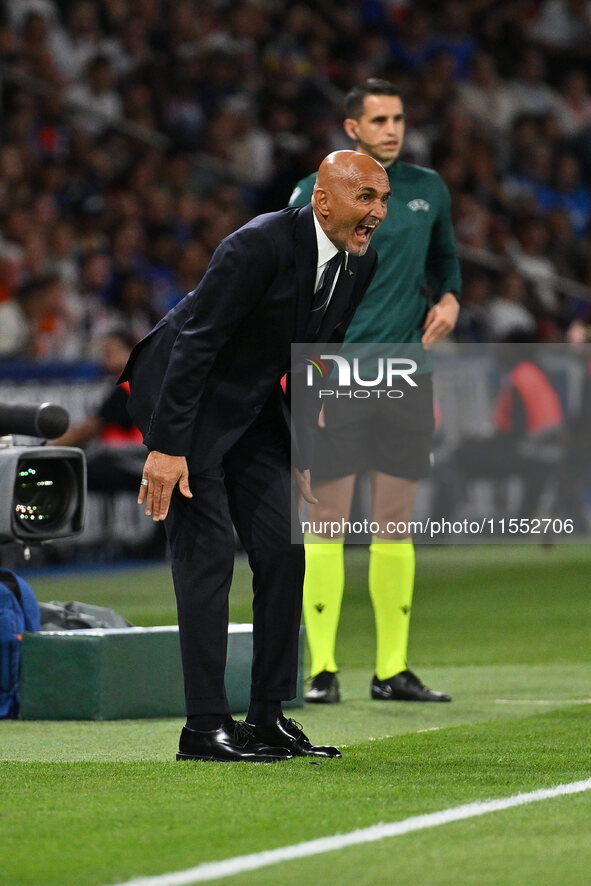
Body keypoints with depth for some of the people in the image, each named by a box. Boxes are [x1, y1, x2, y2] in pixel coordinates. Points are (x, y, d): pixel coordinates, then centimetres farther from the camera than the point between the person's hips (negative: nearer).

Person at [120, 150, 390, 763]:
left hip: (253, 408, 8)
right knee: (208, 552, -12)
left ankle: (269, 718, 8)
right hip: (182, 395, -8)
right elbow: (195, 343, -27)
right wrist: (167, 448, -29)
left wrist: (306, 454, 9)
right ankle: (204, 726, -10)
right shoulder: (261, 246, -27)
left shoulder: (361, 264, -3)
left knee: (283, 549, 2)